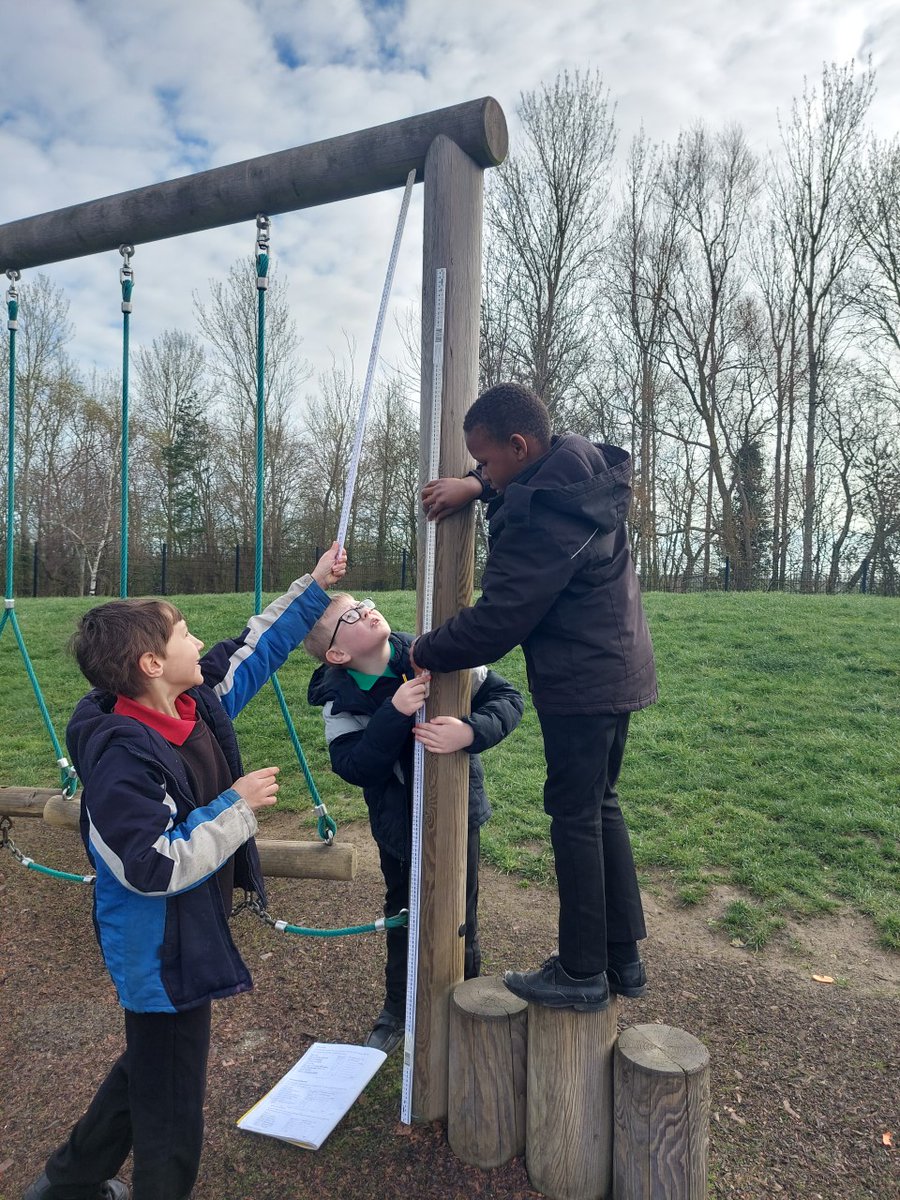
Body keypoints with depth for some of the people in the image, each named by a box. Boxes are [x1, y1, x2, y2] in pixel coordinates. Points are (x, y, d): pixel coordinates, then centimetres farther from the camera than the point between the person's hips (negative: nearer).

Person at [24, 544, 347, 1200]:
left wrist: (313, 588, 8)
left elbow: (254, 649, 8)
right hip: (162, 955, -10)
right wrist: (236, 805, -25)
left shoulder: (199, 701, -5)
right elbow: (156, 866, -30)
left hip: (194, 935, 10)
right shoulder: (121, 755, -29)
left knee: (146, 1068, 31)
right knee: (172, 1104, 10)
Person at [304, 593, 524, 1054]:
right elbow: (354, 767, -26)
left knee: (459, 921, 13)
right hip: (398, 824, 1)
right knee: (402, 917, 22)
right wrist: (395, 714, -38)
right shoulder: (340, 700, -16)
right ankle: (398, 1008, 48)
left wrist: (470, 732, -39)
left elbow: (507, 697, -20)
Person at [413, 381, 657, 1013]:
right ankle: (624, 957, 29)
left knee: (575, 817, 3)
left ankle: (582, 972, 18)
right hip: (619, 670, 10)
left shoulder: (543, 517, -24)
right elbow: (535, 478, 26)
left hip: (580, 684, -10)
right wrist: (477, 487, 5)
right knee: (602, 807, 17)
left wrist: (425, 652, -5)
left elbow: (497, 619, -20)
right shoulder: (582, 463, 3)